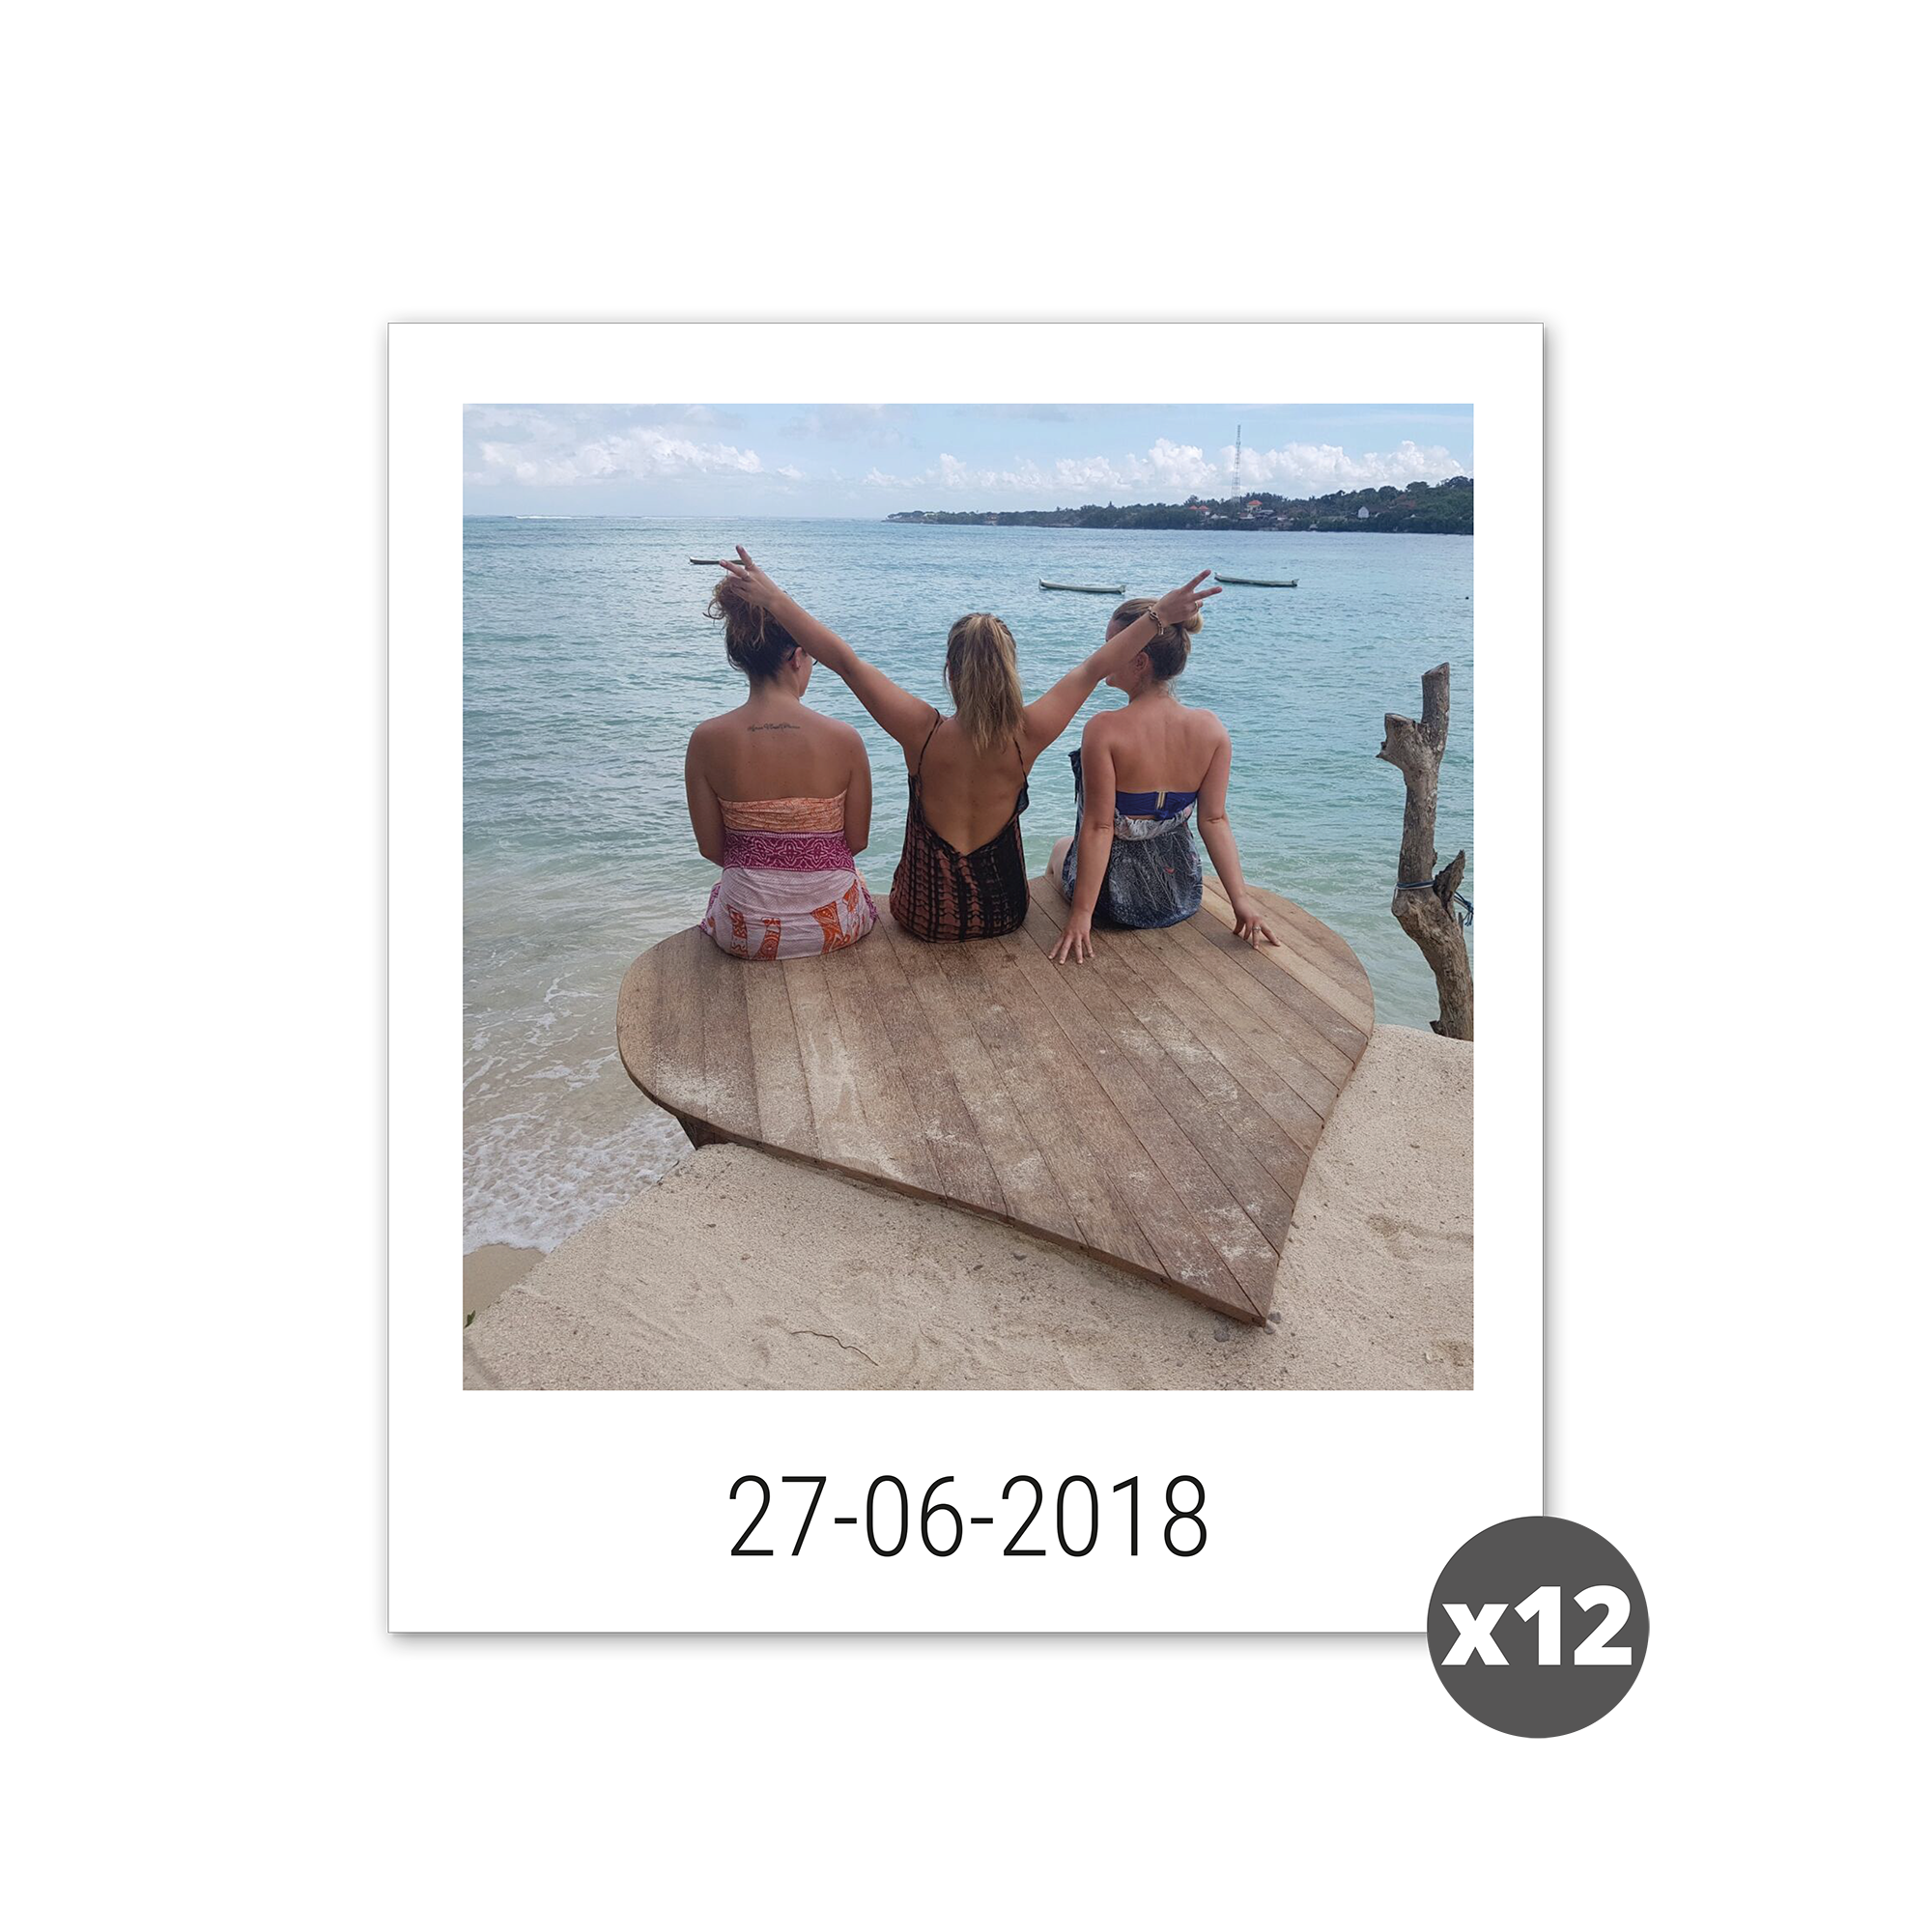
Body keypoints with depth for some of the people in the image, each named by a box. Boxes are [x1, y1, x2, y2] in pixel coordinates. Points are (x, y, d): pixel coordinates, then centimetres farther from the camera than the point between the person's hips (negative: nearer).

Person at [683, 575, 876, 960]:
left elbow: (711, 848, -3)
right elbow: (857, 841, -3)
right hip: (835, 928, 0)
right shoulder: (845, 740, -15)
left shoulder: (706, 741, -12)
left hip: (746, 933, 0)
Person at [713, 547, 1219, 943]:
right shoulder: (1026, 736, -18)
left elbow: (846, 660, -18)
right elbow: (1094, 668, -9)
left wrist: (773, 599, -13)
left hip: (923, 914, -1)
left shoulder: (924, 732, -22)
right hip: (1003, 911, 1)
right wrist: (1160, 615, -1)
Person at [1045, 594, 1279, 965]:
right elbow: (1215, 820, -11)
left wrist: (1082, 913, -19)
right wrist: (1241, 898, -6)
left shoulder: (1104, 730, -25)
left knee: (1061, 850, 32)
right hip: (1181, 897, 4)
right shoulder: (1211, 729, -11)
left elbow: (1098, 827, -24)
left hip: (1115, 898, -4)